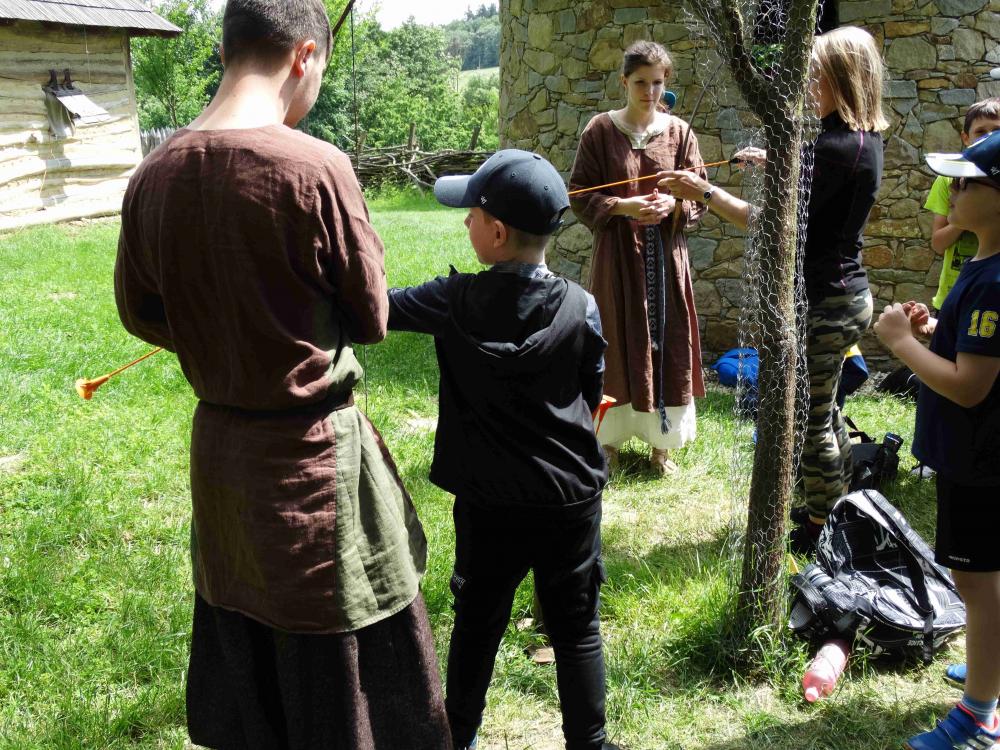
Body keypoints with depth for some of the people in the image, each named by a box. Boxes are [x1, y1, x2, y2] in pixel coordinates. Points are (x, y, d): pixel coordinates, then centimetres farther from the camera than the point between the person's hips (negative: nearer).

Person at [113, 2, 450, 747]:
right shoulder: (314, 166, -21)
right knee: (339, 678, 11)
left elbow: (140, 312, 8)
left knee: (243, 653, 23)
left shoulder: (156, 173, -4)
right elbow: (372, 317, -9)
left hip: (217, 444, 6)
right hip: (314, 450, -6)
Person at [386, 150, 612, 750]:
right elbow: (592, 394, 1)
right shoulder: (581, 308, -11)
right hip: (571, 496, 0)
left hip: (488, 502, 0)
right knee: (577, 629, 13)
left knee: (477, 623, 17)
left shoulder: (454, 302, -13)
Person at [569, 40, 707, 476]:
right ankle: (610, 440, 18)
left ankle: (661, 444, 17)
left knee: (666, 345, 4)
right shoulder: (600, 131, -1)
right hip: (617, 252, -2)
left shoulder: (678, 132, 5)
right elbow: (580, 195, -2)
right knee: (616, 344, 3)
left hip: (665, 254, 2)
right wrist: (621, 207, -18)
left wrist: (673, 206, -14)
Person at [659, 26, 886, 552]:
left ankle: (820, 529, 20)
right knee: (822, 410, 23)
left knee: (809, 420, 5)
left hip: (823, 302, -10)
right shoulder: (864, 139, 7)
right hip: (847, 294, 10)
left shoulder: (835, 146, -24)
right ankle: (841, 512, 37)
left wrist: (704, 192, -19)